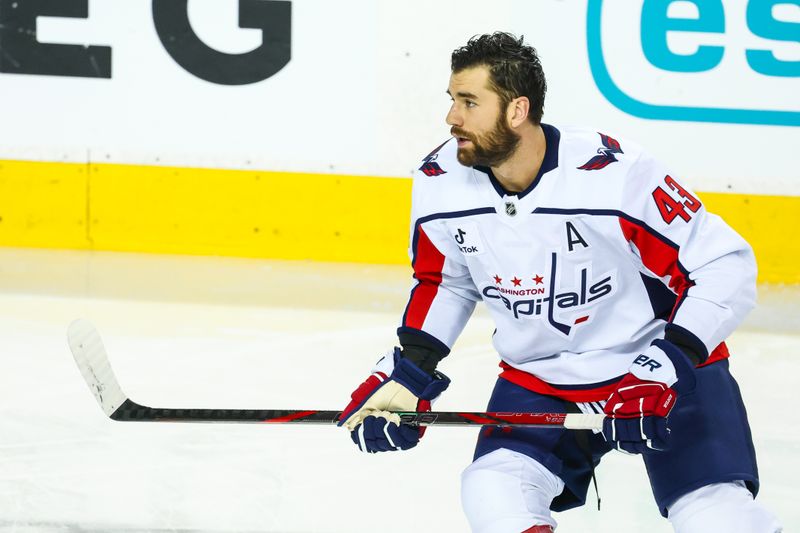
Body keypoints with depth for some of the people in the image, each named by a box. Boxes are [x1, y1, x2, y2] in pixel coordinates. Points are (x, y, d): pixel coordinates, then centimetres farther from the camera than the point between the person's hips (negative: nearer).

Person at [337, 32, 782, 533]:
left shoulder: (617, 173, -26)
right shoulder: (441, 183, -9)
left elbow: (726, 265, -19)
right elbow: (444, 281, 12)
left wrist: (668, 365, -27)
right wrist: (407, 372, 2)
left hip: (668, 374, -4)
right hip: (536, 380, 4)